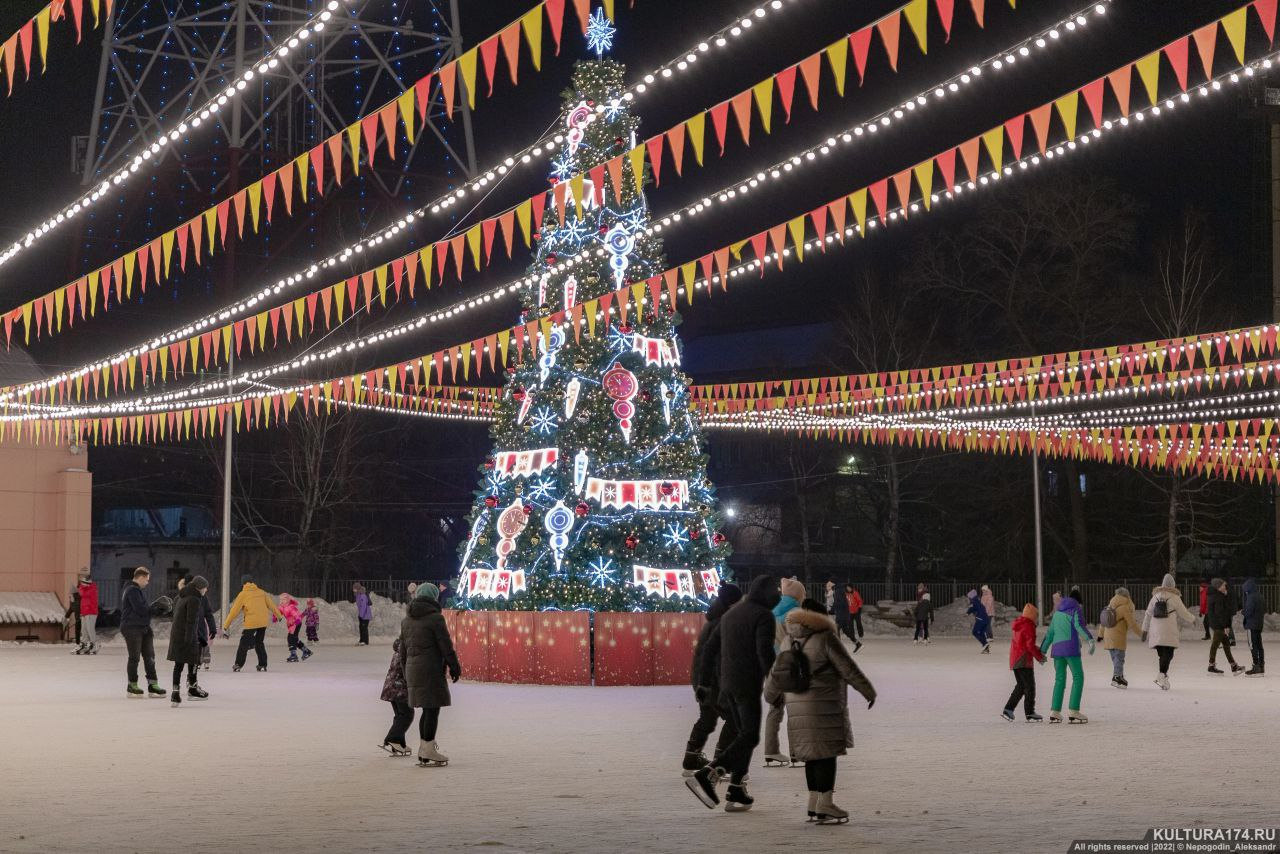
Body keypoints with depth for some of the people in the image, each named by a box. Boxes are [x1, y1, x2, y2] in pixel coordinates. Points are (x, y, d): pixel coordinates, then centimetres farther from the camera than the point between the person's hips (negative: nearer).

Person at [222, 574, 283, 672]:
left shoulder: (242, 594, 2)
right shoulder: (261, 592, 12)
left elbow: (234, 611, 2)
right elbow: (271, 605, 16)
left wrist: (225, 626, 5)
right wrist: (279, 615, 28)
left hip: (251, 623, -4)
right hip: (263, 622, 4)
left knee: (244, 644, 7)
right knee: (259, 643, 19)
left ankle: (238, 666, 8)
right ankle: (262, 665, 17)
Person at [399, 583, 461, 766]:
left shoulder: (407, 620, 15)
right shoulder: (435, 617, -9)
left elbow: (403, 648, 19)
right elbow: (446, 645, -10)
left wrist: (406, 674, 23)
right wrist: (454, 667, 0)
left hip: (412, 668, 8)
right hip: (431, 669, -8)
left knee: (427, 709, 14)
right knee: (432, 709, -4)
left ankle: (424, 749, 17)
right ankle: (428, 750, -4)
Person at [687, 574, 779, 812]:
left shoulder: (731, 613, 15)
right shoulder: (763, 616, -10)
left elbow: (710, 647, 18)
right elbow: (765, 651, -21)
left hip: (727, 683, 8)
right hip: (748, 685, -8)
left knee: (742, 735, 14)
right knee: (749, 737, -6)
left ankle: (736, 794, 7)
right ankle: (706, 775, -21)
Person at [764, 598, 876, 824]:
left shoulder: (791, 641, 13)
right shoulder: (825, 638, -8)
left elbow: (776, 673, 20)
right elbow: (849, 669, -7)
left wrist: (772, 696, 36)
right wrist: (868, 691, 2)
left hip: (797, 708, 7)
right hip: (823, 706, -7)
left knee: (813, 754, 14)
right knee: (826, 753, -3)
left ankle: (814, 804, 18)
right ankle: (824, 806, -4)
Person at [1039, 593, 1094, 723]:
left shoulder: (1057, 613, 21)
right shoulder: (1075, 611, 2)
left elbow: (1049, 633, 21)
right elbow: (1079, 626, -17)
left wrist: (1042, 650, 23)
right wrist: (1090, 639, -29)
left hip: (1057, 649, 6)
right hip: (1071, 648, -6)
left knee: (1060, 680, 13)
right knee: (1078, 678, -2)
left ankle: (1054, 713, 7)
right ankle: (1073, 712, -11)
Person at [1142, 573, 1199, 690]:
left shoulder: (1156, 596, 10)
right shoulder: (1174, 597, -4)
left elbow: (1148, 614, 12)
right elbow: (1183, 613, 4)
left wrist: (1144, 629, 18)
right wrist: (1192, 620, 23)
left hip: (1155, 631, 5)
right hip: (1169, 632, -5)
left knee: (1161, 654, 12)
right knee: (1168, 654, -7)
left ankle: (1163, 675, 13)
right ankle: (1162, 675, -22)